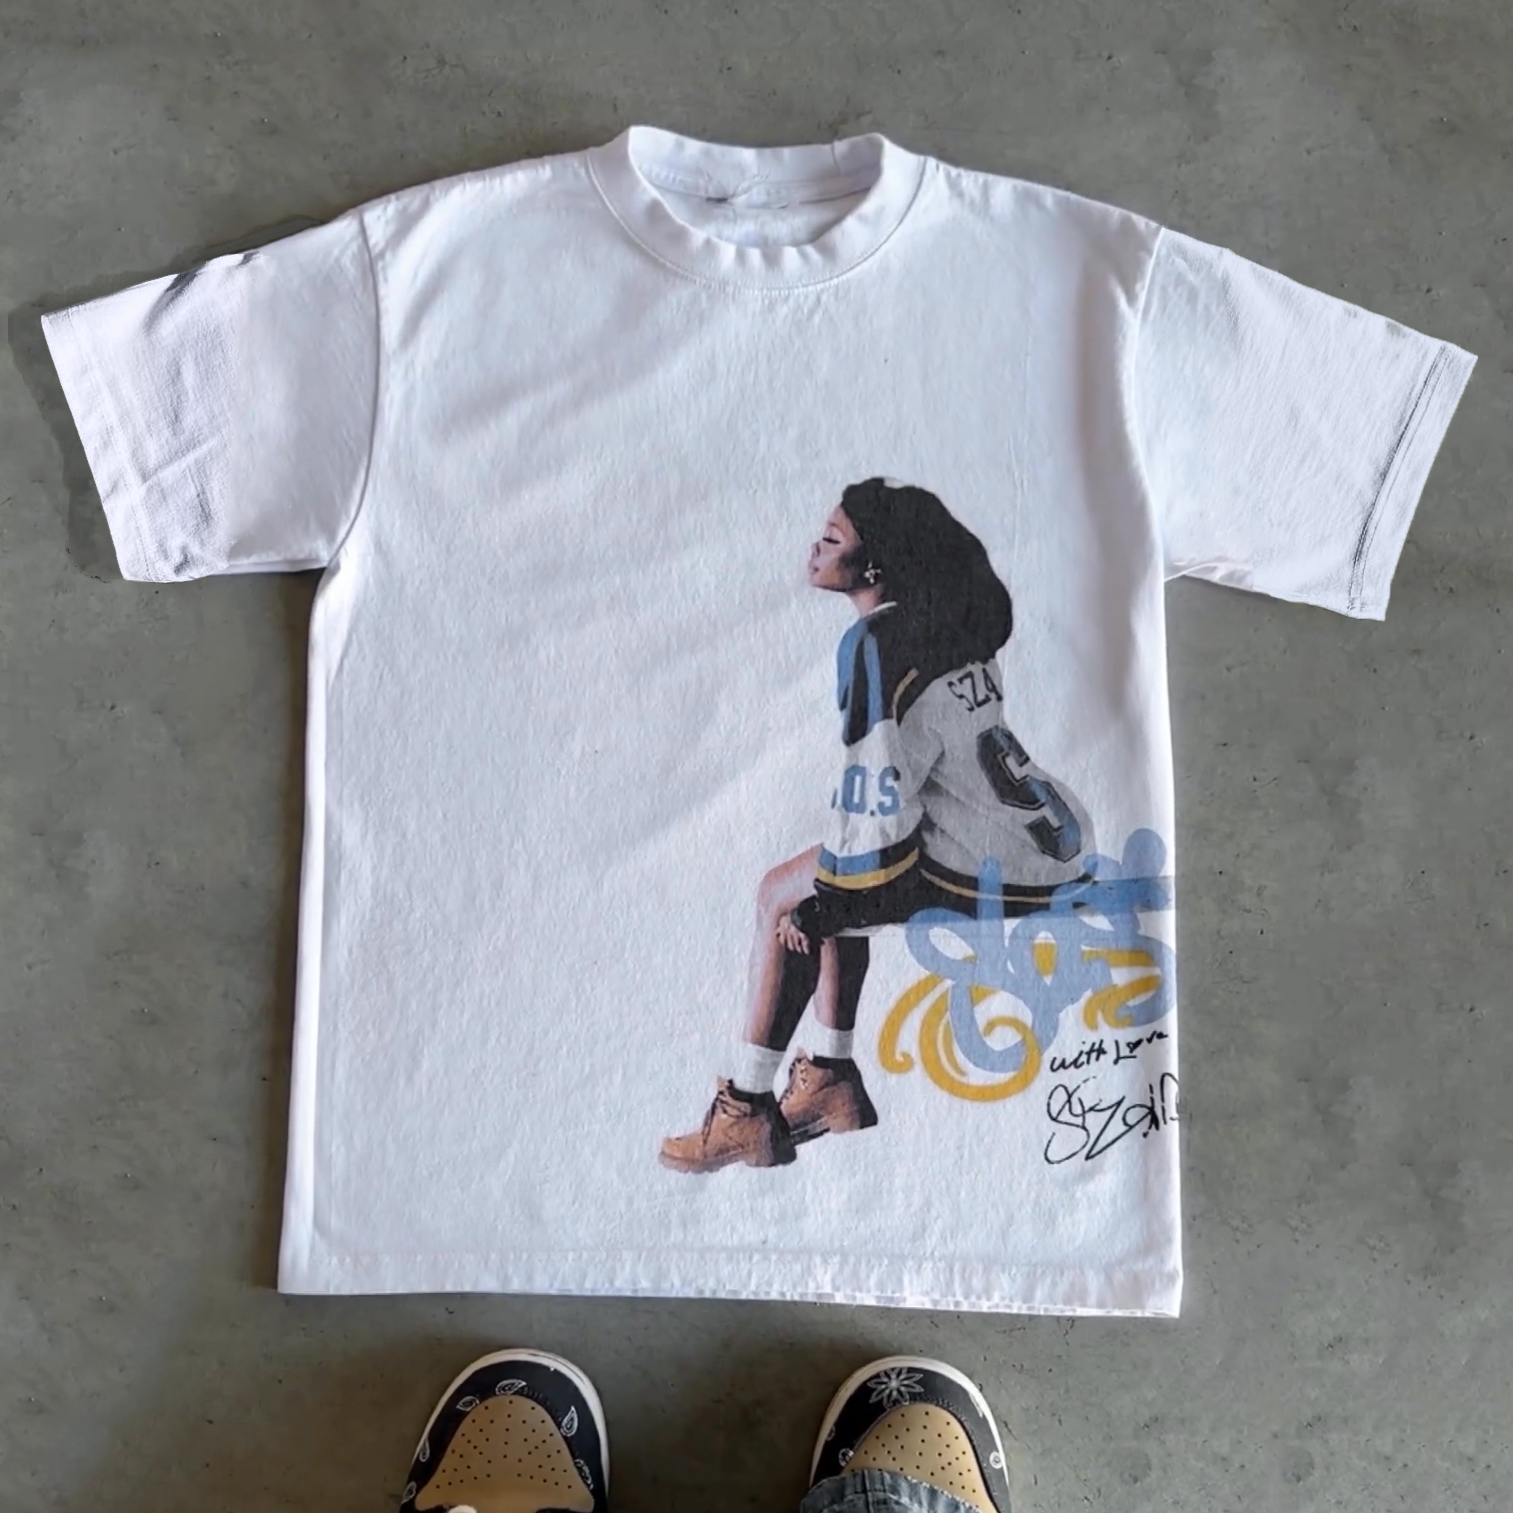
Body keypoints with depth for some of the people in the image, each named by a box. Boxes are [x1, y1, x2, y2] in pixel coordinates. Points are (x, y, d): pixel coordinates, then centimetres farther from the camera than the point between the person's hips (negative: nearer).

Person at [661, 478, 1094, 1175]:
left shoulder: (876, 644, -16)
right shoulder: (952, 624, 10)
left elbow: (875, 798, -19)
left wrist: (815, 906, -7)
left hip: (997, 867, -9)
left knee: (782, 895, 2)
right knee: (829, 879, 21)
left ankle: (746, 1111, 8)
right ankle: (831, 1077, 24)